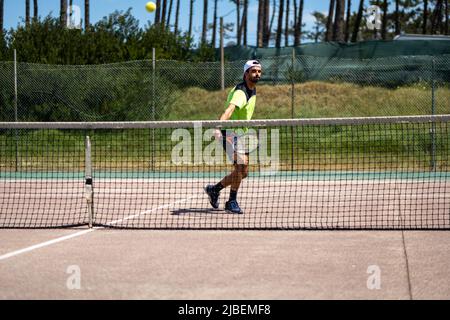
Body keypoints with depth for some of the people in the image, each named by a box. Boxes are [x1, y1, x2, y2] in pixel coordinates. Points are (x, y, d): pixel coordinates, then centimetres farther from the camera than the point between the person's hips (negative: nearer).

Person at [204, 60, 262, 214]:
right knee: (241, 164, -23)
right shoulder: (240, 92, -22)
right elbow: (229, 110, -40)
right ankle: (232, 202, -13)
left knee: (243, 172, 10)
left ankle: (215, 189, 27)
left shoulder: (253, 91, 9)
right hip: (231, 132, -9)